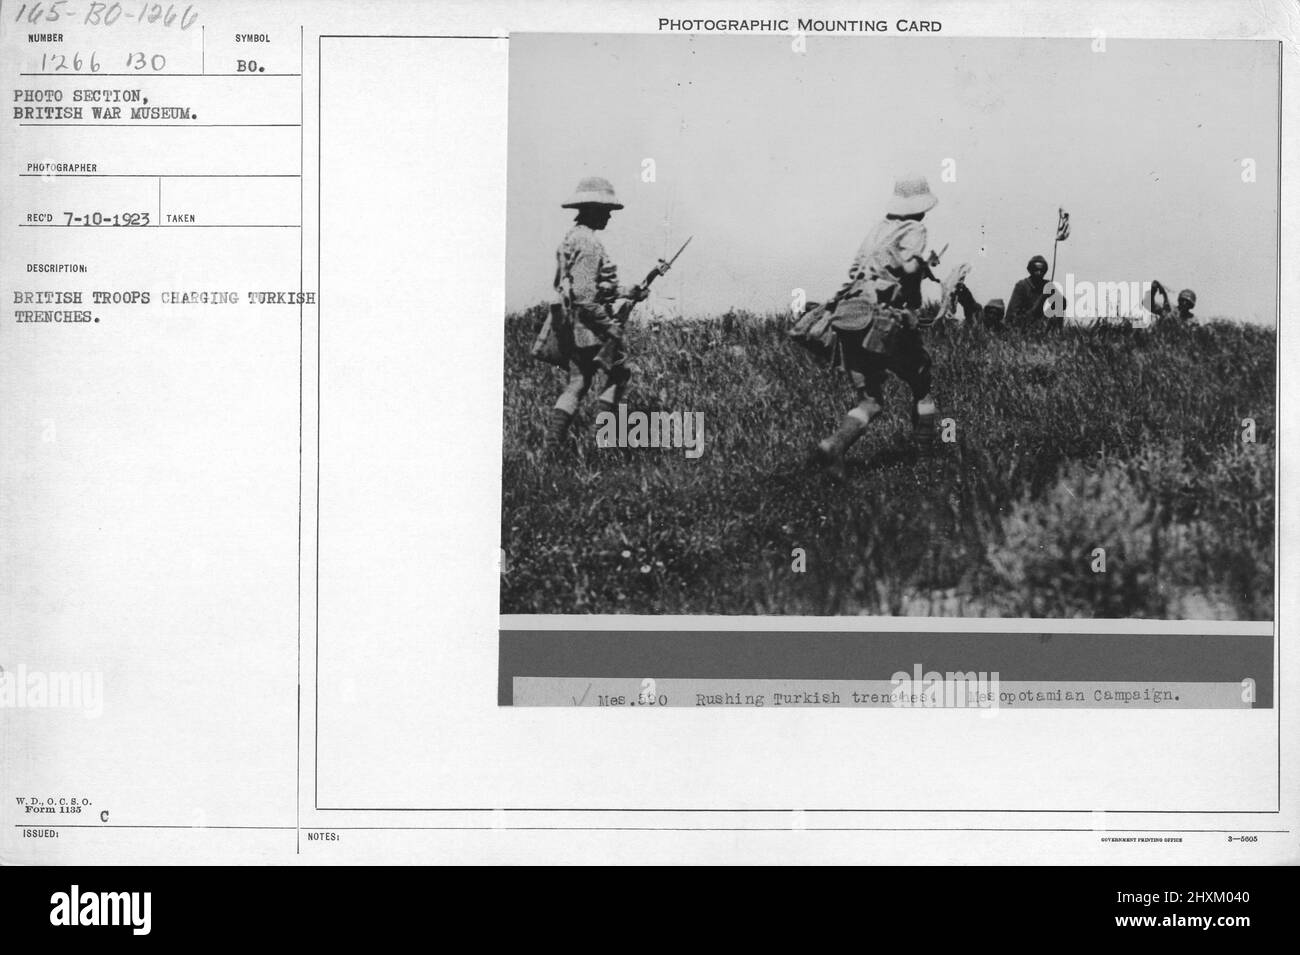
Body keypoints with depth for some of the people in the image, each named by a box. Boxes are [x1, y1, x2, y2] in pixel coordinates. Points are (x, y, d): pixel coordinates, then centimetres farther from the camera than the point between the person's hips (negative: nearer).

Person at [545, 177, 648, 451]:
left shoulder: (570, 238, 14)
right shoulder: (588, 243, -18)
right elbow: (585, 297, -25)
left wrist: (625, 293, 22)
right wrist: (610, 325, -18)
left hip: (575, 327, 9)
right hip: (593, 326, -9)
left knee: (577, 384, 10)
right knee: (620, 374, 7)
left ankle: (554, 440, 3)